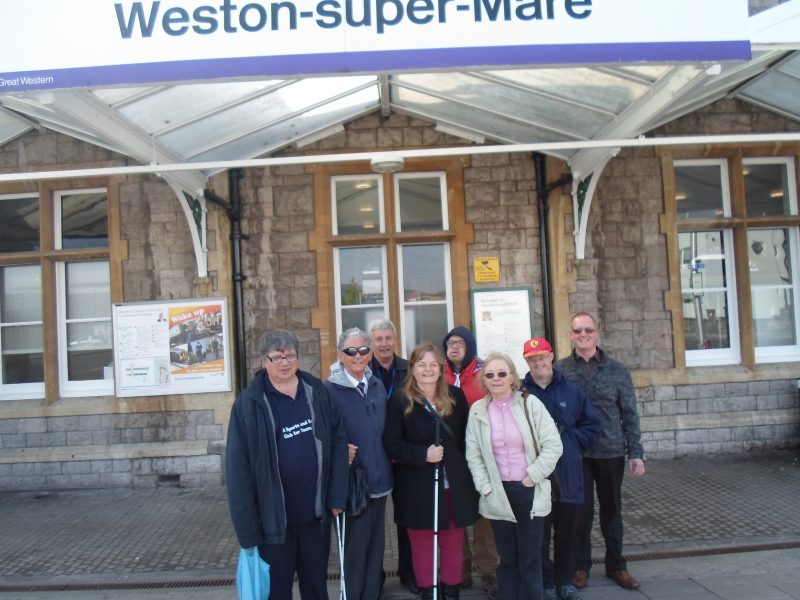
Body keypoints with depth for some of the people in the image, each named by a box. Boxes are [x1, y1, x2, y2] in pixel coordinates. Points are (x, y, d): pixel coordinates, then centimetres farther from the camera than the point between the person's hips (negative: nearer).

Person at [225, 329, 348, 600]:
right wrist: (247, 526, -11)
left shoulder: (318, 392, -2)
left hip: (315, 512, 3)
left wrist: (337, 496, -1)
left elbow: (338, 443, 2)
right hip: (273, 517, -3)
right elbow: (238, 468, -11)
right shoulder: (249, 403, -11)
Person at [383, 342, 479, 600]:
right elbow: (392, 444, -8)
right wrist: (422, 455, -20)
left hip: (454, 483, 2)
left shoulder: (455, 396, 2)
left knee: (453, 542, 13)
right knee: (422, 544, 10)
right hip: (417, 486, -2)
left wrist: (463, 466, -1)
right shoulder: (400, 400, -6)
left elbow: (467, 437, 7)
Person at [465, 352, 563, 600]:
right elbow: (473, 455, 3)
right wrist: (486, 489, -4)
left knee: (530, 558, 6)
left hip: (530, 492, -1)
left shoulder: (530, 403, -5)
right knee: (507, 558, 11)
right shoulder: (477, 410, 1)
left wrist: (532, 477, -9)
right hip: (498, 494, 2)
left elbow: (553, 445, -7)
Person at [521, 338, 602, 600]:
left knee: (567, 531, 13)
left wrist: (572, 443, 0)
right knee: (540, 532, 5)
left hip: (569, 473, 2)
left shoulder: (572, 390, 4)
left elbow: (592, 423, 9)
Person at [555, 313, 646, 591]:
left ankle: (616, 565, 30)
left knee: (612, 511, 14)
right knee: (581, 510, 7)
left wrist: (635, 453, -1)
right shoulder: (560, 370, -2)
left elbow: (629, 414, 2)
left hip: (611, 452, 1)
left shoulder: (617, 370, 1)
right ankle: (581, 565, 24)